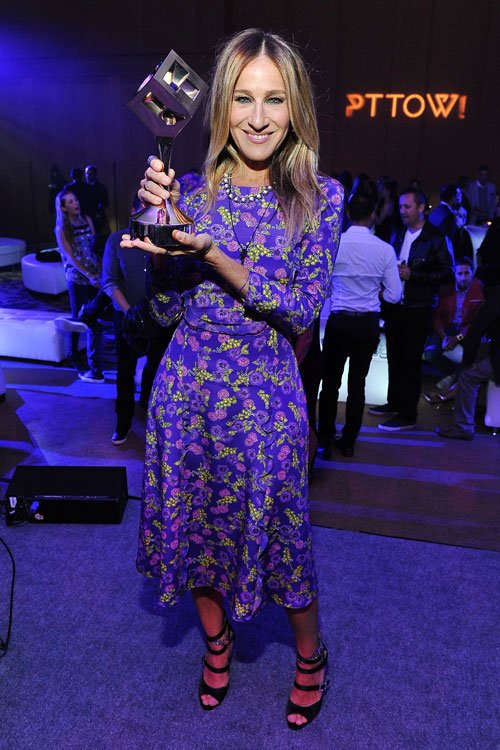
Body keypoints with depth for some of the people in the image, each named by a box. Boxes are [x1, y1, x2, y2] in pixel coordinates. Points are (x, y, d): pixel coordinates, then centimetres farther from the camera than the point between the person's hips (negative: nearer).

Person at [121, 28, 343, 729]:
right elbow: (168, 312, 2)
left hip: (266, 393, -2)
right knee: (194, 521, 16)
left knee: (278, 531, 9)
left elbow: (304, 310, -11)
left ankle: (311, 656, 40)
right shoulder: (190, 191, 2)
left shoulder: (320, 197, -3)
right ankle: (217, 641, 45)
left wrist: (213, 255, -21)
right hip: (187, 386, 3)